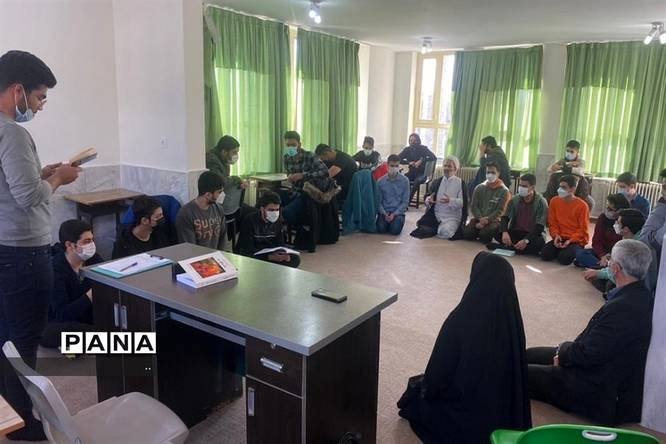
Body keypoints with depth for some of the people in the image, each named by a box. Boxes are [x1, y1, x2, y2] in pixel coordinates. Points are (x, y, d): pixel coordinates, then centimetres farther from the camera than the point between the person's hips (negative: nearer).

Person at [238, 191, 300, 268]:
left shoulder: (277, 221, -1)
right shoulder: (250, 220, -18)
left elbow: (280, 244, 3)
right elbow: (247, 249, -24)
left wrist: (284, 255, -22)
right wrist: (269, 257, -36)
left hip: (268, 254, 5)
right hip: (249, 257, -5)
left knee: (295, 259, -12)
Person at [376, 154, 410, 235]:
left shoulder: (405, 181, -3)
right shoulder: (381, 181, 1)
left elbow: (405, 202, -3)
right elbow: (379, 201, 4)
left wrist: (394, 214, -14)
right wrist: (384, 213, -13)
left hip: (398, 212, -1)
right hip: (384, 211, 1)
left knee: (395, 230, -26)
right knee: (381, 229, -23)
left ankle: (398, 220, 8)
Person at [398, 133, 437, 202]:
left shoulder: (423, 149, -2)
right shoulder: (407, 149, 7)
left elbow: (434, 158, -13)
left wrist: (421, 161, -23)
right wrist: (409, 162, -13)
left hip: (422, 174, -3)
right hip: (411, 173, 3)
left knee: (417, 181, -37)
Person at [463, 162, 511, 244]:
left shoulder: (504, 191, 0)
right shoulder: (479, 188, 10)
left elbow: (500, 211, -7)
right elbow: (474, 206, 3)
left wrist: (487, 220, -19)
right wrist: (481, 219, -15)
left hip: (493, 220, -3)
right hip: (478, 218, 3)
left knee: (484, 236, -32)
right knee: (467, 233, -24)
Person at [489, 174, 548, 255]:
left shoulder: (541, 202, -13)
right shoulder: (515, 199, -1)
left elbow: (539, 227, -20)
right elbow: (505, 218, -5)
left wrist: (526, 240, -36)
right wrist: (505, 232, -27)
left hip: (534, 234, -3)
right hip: (516, 233, 3)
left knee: (539, 242, -37)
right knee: (497, 233, -23)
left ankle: (509, 247, -25)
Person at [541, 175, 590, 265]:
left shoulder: (582, 205, -10)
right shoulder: (554, 201, 1)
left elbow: (583, 230, -8)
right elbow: (552, 223, 6)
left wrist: (570, 240, -21)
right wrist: (556, 235, -13)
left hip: (577, 240, -4)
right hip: (560, 238, 4)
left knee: (564, 258, -29)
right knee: (545, 254, -21)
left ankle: (572, 251, 4)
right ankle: (562, 250, 7)